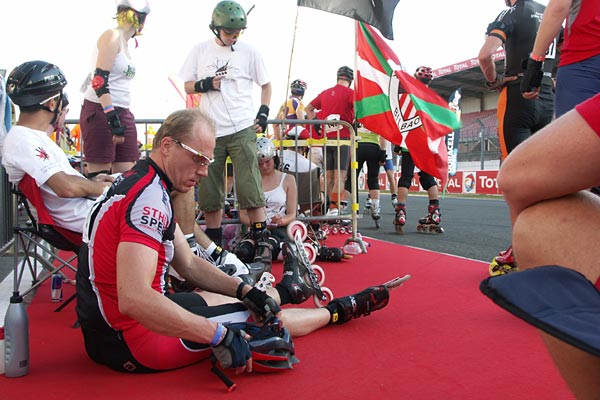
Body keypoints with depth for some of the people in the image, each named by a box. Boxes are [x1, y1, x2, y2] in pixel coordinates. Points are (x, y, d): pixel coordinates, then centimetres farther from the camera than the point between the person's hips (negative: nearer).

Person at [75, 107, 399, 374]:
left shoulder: (140, 183, 8)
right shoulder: (149, 197, -24)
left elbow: (189, 264, 11)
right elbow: (132, 299, -34)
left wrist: (244, 290, 1)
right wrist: (220, 336, -31)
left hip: (108, 324, 9)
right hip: (126, 342, -9)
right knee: (257, 320, 2)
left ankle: (284, 290, 48)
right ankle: (337, 310, 23)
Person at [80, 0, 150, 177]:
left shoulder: (124, 41, 18)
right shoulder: (112, 36, -7)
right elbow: (99, 80, -18)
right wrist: (112, 118, -25)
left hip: (122, 113, 8)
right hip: (101, 111, -8)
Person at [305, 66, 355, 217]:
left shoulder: (325, 93, 15)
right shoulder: (349, 93, -3)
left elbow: (309, 108, 23)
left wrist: (315, 126, 19)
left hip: (327, 138, 6)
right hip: (343, 137, -6)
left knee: (329, 175, 11)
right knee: (340, 175, -6)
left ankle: (331, 207, 19)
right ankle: (335, 209, -12)